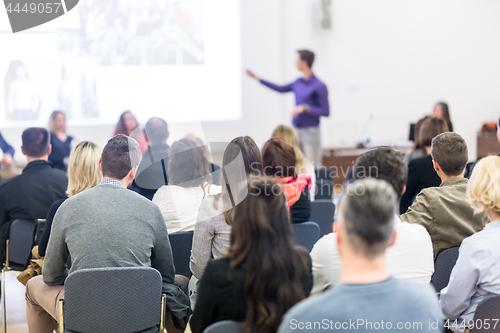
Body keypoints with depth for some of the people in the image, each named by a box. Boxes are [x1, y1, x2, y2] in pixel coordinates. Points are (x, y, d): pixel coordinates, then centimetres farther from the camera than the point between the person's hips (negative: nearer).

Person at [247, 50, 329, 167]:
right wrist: (258, 78, 27)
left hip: (311, 132, -7)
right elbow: (281, 89, 25)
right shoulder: (298, 83, 9)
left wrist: (305, 108, -21)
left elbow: (326, 111, -12)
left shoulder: (319, 86, -12)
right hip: (296, 131, 7)